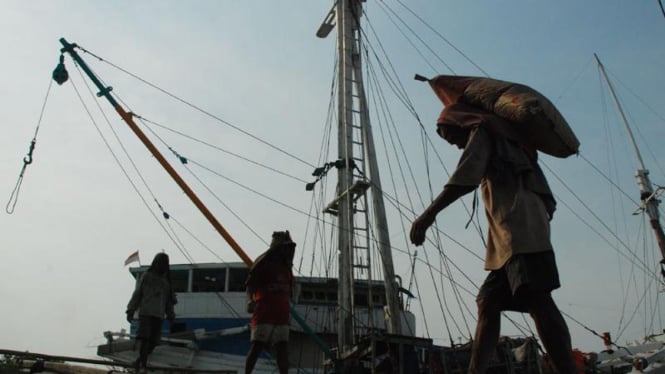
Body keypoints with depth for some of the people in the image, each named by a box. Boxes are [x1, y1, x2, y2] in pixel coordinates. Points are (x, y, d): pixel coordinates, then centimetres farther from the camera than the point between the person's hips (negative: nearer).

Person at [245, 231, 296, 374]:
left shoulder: (286, 267, 16)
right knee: (256, 347, -5)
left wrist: (288, 310, 24)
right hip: (264, 315, -6)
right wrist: (250, 300, -30)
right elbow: (250, 284, -12)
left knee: (283, 349, 6)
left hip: (282, 316, 7)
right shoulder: (264, 262, -6)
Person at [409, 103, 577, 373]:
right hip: (513, 234, 9)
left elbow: (465, 178, -11)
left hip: (520, 229, -9)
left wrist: (428, 215, -16)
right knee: (488, 302, 4)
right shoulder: (501, 139, 34)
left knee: (536, 299, -19)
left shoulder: (482, 131, 6)